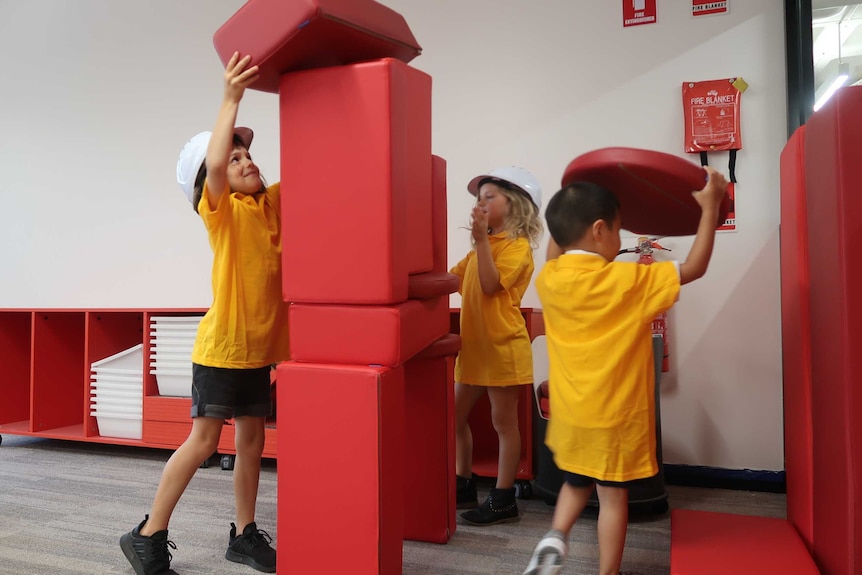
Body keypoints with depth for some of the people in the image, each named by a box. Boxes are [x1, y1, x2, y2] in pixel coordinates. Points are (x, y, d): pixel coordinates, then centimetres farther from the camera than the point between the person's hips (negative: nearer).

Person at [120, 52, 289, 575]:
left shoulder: (274, 203, 8)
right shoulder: (221, 209, -9)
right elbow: (212, 163, -29)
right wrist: (232, 98, -28)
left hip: (260, 346, 6)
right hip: (222, 345, -6)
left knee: (252, 441, 12)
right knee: (203, 442, -1)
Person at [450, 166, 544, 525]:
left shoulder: (517, 245, -9)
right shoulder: (483, 245, 15)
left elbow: (490, 285, -21)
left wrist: (481, 238, -22)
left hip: (502, 346, -8)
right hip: (473, 345, 8)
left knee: (503, 422, 2)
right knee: (456, 415, 13)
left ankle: (503, 500, 14)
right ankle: (464, 486, 28)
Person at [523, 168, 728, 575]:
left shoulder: (548, 280, -5)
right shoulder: (627, 281, -18)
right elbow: (695, 267, -9)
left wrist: (564, 218, 20)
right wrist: (710, 206, -2)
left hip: (569, 415, 5)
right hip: (616, 416, -4)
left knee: (575, 483, 25)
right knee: (613, 496, 11)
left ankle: (554, 538, 6)